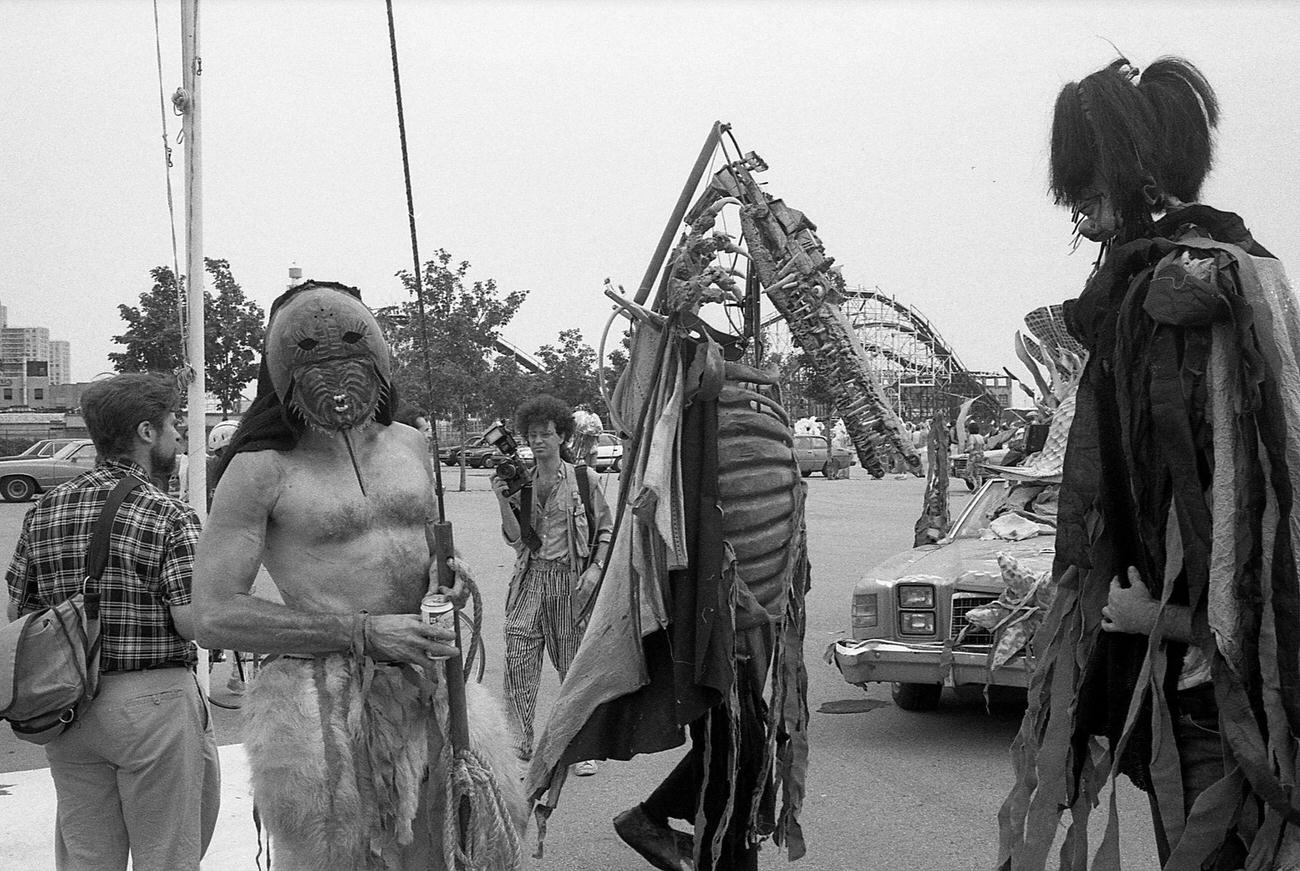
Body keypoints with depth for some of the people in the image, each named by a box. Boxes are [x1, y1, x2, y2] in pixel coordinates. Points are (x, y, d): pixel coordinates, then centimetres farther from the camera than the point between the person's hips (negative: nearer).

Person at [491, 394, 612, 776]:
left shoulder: (582, 478, 0)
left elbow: (606, 529, 6)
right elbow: (514, 538, 2)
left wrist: (596, 568, -6)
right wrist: (503, 501, -11)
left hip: (571, 582, -2)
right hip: (530, 579, 2)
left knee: (575, 667, 5)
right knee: (518, 665, -4)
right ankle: (522, 747, 9)